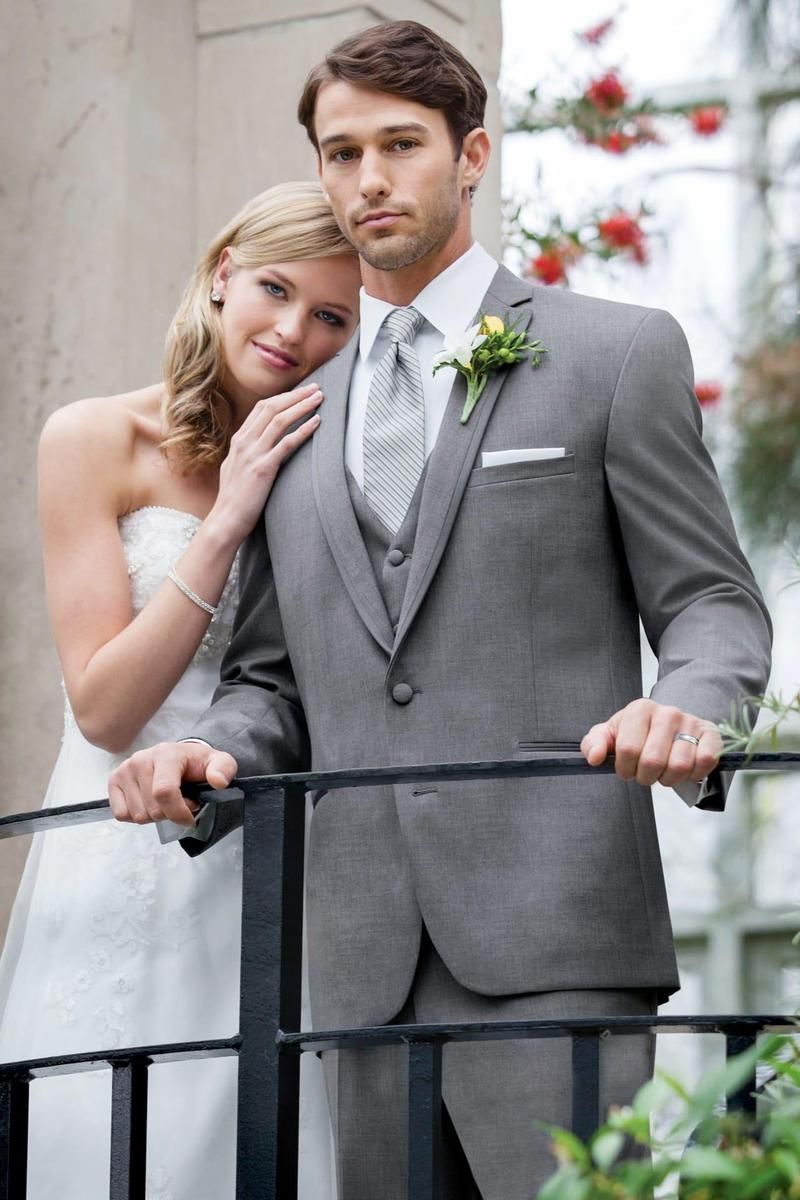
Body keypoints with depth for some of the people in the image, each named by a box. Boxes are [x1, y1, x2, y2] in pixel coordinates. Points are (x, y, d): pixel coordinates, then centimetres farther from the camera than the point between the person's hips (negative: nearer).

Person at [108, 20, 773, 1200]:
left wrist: (684, 707, -19)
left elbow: (713, 606, 4)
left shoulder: (617, 351, 8)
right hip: (369, 961, 5)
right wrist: (213, 752, -2)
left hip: (551, 937, -5)